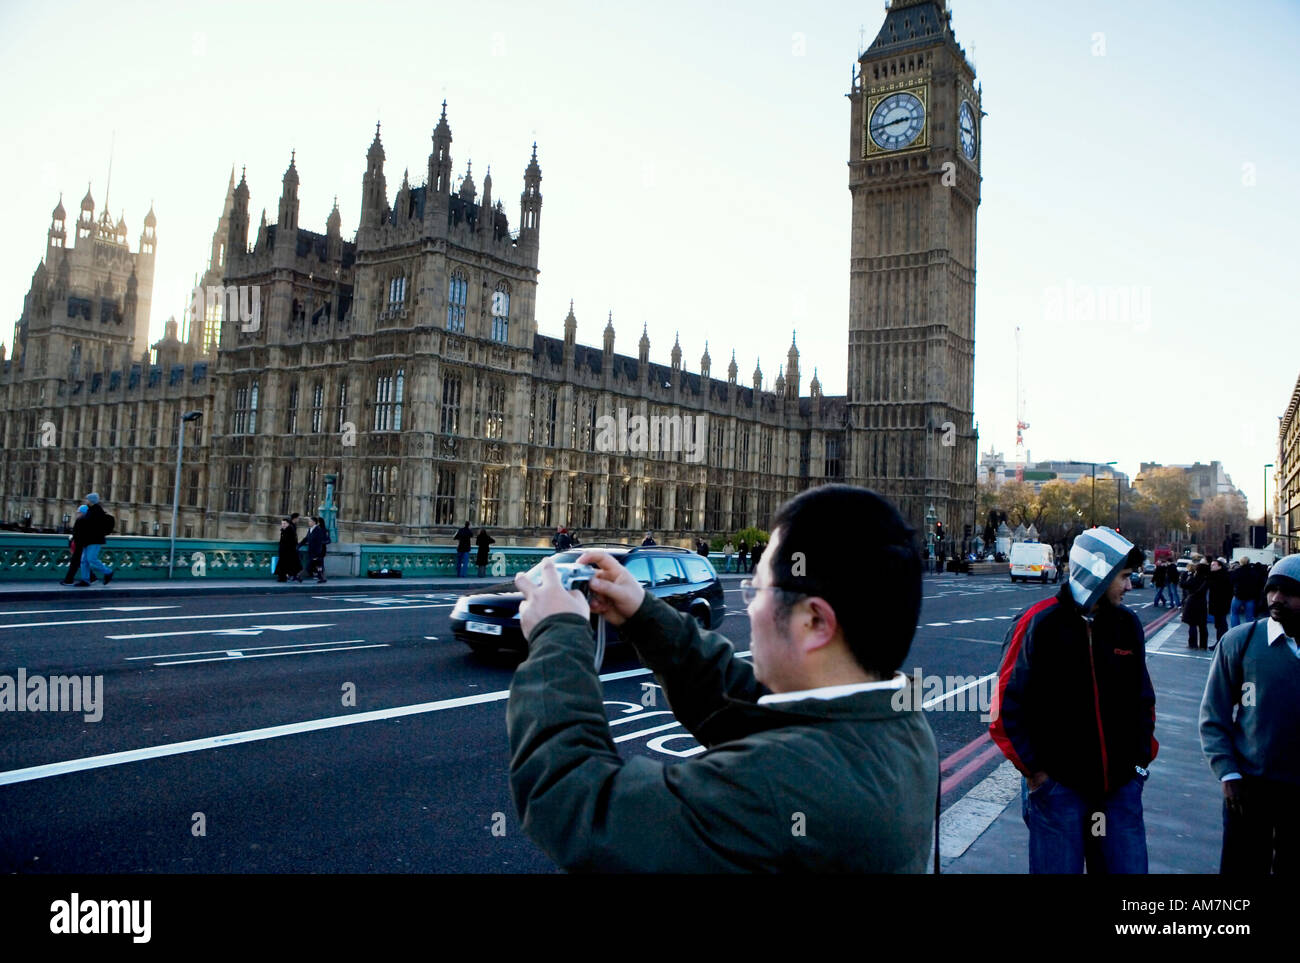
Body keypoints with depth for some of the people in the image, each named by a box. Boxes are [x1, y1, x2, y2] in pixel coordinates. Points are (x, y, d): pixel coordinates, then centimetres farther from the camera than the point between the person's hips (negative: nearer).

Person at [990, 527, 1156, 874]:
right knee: (1058, 866, 6)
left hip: (1121, 786, 5)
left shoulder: (1127, 624, 5)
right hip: (1059, 788, -4)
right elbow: (1007, 705, -10)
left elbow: (1143, 698, 15)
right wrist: (1033, 770, -10)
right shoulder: (1039, 624, -12)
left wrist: (1142, 757, 9)